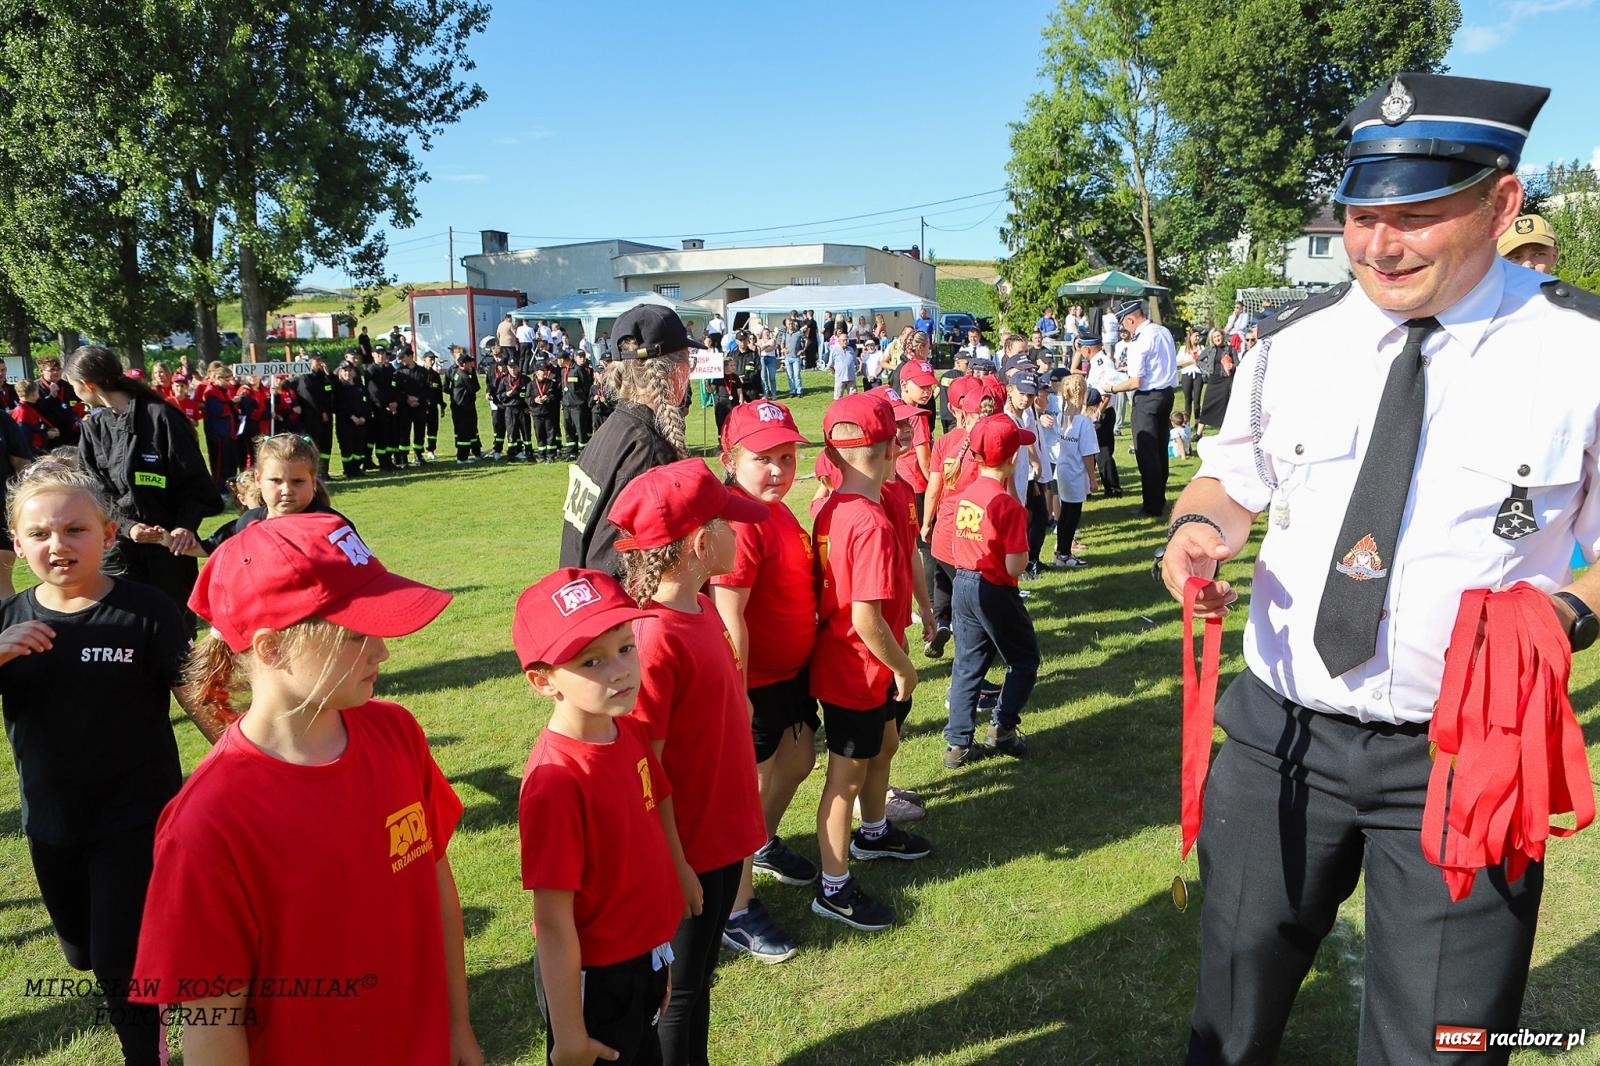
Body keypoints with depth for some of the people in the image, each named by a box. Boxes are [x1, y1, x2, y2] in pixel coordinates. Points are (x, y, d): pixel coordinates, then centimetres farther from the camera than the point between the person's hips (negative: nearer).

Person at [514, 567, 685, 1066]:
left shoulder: (630, 731, -6)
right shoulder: (556, 781, -29)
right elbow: (552, 921, -25)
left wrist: (662, 950, 13)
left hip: (644, 957, 7)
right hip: (592, 976, -7)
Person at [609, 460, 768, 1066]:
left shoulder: (702, 608, 1)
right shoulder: (656, 639, -27)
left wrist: (738, 823, 16)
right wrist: (674, 864, -17)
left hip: (724, 834, 8)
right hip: (691, 849, -8)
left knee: (700, 975, 25)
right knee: (682, 991, 13)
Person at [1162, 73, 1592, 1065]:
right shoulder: (1291, 343, 0)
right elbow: (1230, 478, 12)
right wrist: (1198, 526, -10)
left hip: (1464, 758, -2)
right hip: (1281, 731, 3)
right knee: (1239, 980, 20)